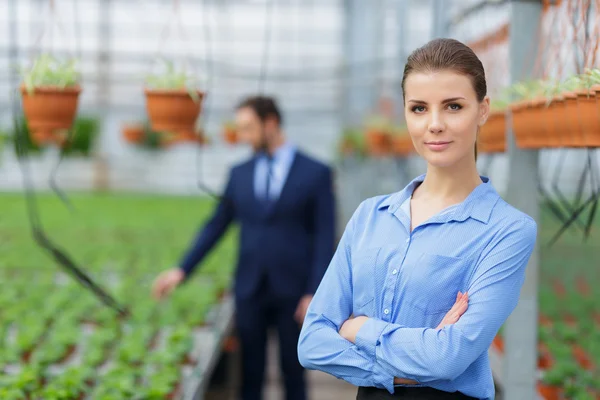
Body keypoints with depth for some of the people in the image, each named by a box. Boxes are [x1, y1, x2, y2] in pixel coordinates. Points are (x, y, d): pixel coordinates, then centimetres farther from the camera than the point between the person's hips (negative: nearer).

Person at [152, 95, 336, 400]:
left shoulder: (316, 173, -4)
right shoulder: (240, 174, 8)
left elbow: (325, 237, -6)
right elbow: (216, 225, 11)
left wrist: (314, 294, -12)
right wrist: (182, 270, 4)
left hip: (293, 291, -3)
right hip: (249, 289, 3)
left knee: (293, 372, 7)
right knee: (251, 374, 8)